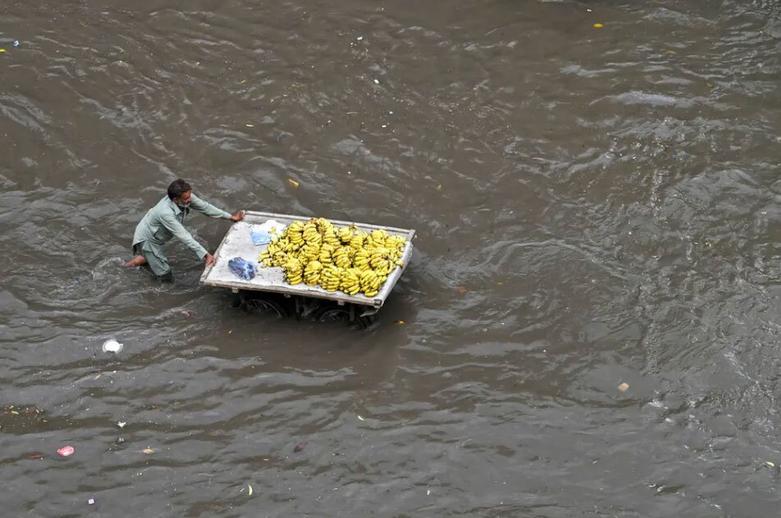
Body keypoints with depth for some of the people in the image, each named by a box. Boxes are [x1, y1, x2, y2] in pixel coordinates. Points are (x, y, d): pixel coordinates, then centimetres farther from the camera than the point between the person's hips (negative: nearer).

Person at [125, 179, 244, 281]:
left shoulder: (186, 198, -21)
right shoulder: (165, 213, -41)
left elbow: (204, 207, -7)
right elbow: (184, 236, -42)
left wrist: (230, 217, -4)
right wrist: (204, 255, -46)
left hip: (156, 236, 8)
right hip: (147, 239, -8)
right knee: (166, 276, -7)